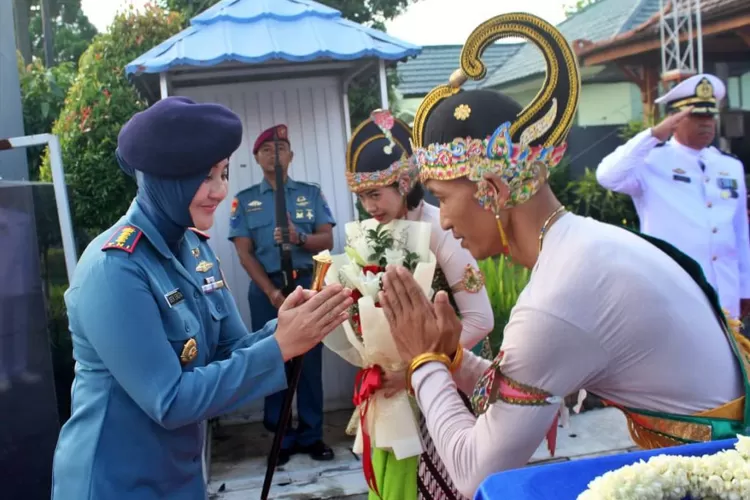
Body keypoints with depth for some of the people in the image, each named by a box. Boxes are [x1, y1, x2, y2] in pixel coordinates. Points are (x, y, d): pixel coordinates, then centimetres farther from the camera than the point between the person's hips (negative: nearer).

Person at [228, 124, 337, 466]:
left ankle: (311, 435, 15)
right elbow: (245, 253, -2)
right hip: (266, 288, 0)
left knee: (310, 361, 4)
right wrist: (271, 292, -13)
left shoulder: (311, 193, 7)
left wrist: (299, 237, -21)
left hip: (307, 284, 0)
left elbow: (327, 240, 0)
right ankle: (281, 437, 17)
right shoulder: (244, 201, 5)